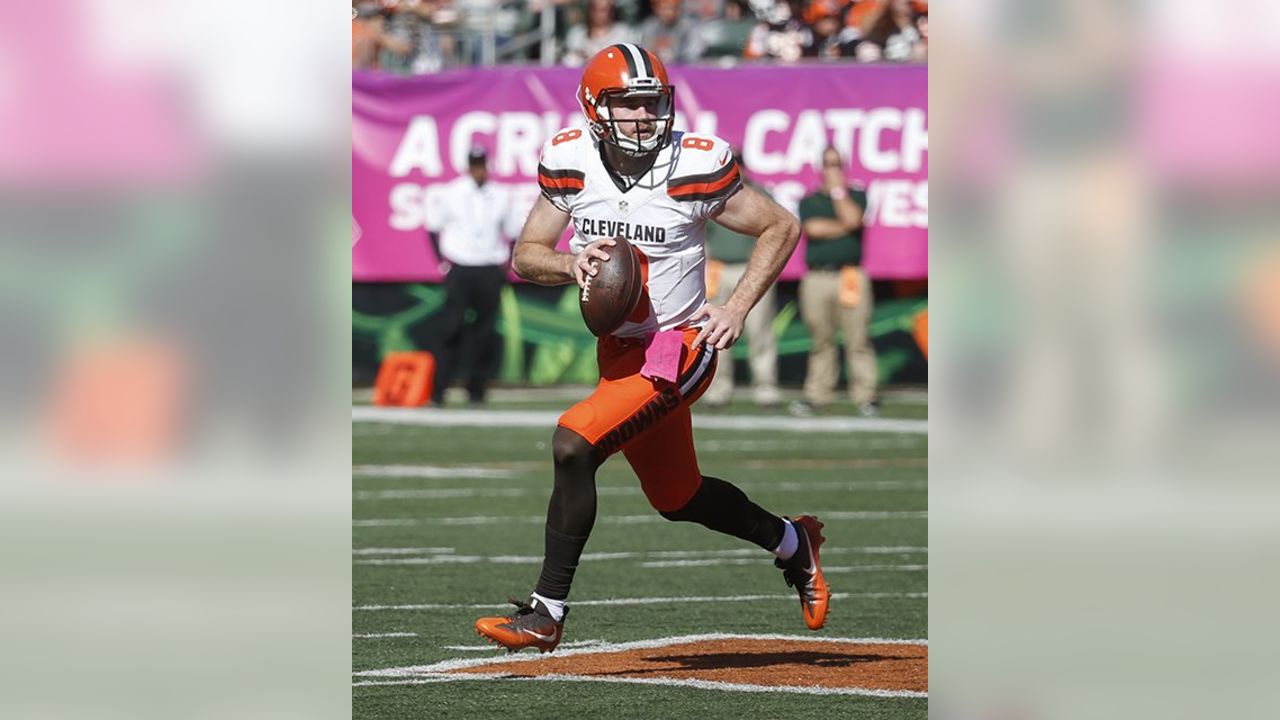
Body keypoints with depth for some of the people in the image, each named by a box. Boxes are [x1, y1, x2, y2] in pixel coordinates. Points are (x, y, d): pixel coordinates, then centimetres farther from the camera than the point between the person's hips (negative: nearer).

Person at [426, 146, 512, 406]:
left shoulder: (501, 197, 6)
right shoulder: (451, 194, -1)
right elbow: (433, 226, 7)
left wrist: (506, 262, 6)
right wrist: (442, 260, 0)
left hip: (490, 273, 2)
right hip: (458, 269, -2)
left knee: (485, 332, 2)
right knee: (451, 328, -9)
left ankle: (477, 389, 10)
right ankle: (438, 388, -8)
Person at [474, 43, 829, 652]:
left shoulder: (694, 167, -16)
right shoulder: (570, 164, -5)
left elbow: (781, 227, -3)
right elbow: (526, 254, 3)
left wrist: (736, 308, -12)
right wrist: (572, 264, -19)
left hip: (678, 347, -6)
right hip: (618, 351, 6)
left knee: (573, 443, -24)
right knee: (677, 499, 19)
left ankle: (546, 611, -15)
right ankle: (791, 543, 46)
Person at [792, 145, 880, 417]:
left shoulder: (856, 196, 13)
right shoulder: (809, 201, 14)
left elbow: (852, 219, -8)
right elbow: (813, 228, -4)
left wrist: (837, 189, 0)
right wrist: (843, 227, -2)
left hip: (851, 276, -1)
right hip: (816, 279, 1)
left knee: (857, 340, -6)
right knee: (821, 341, 4)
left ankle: (865, 395, -4)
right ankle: (817, 395, 9)